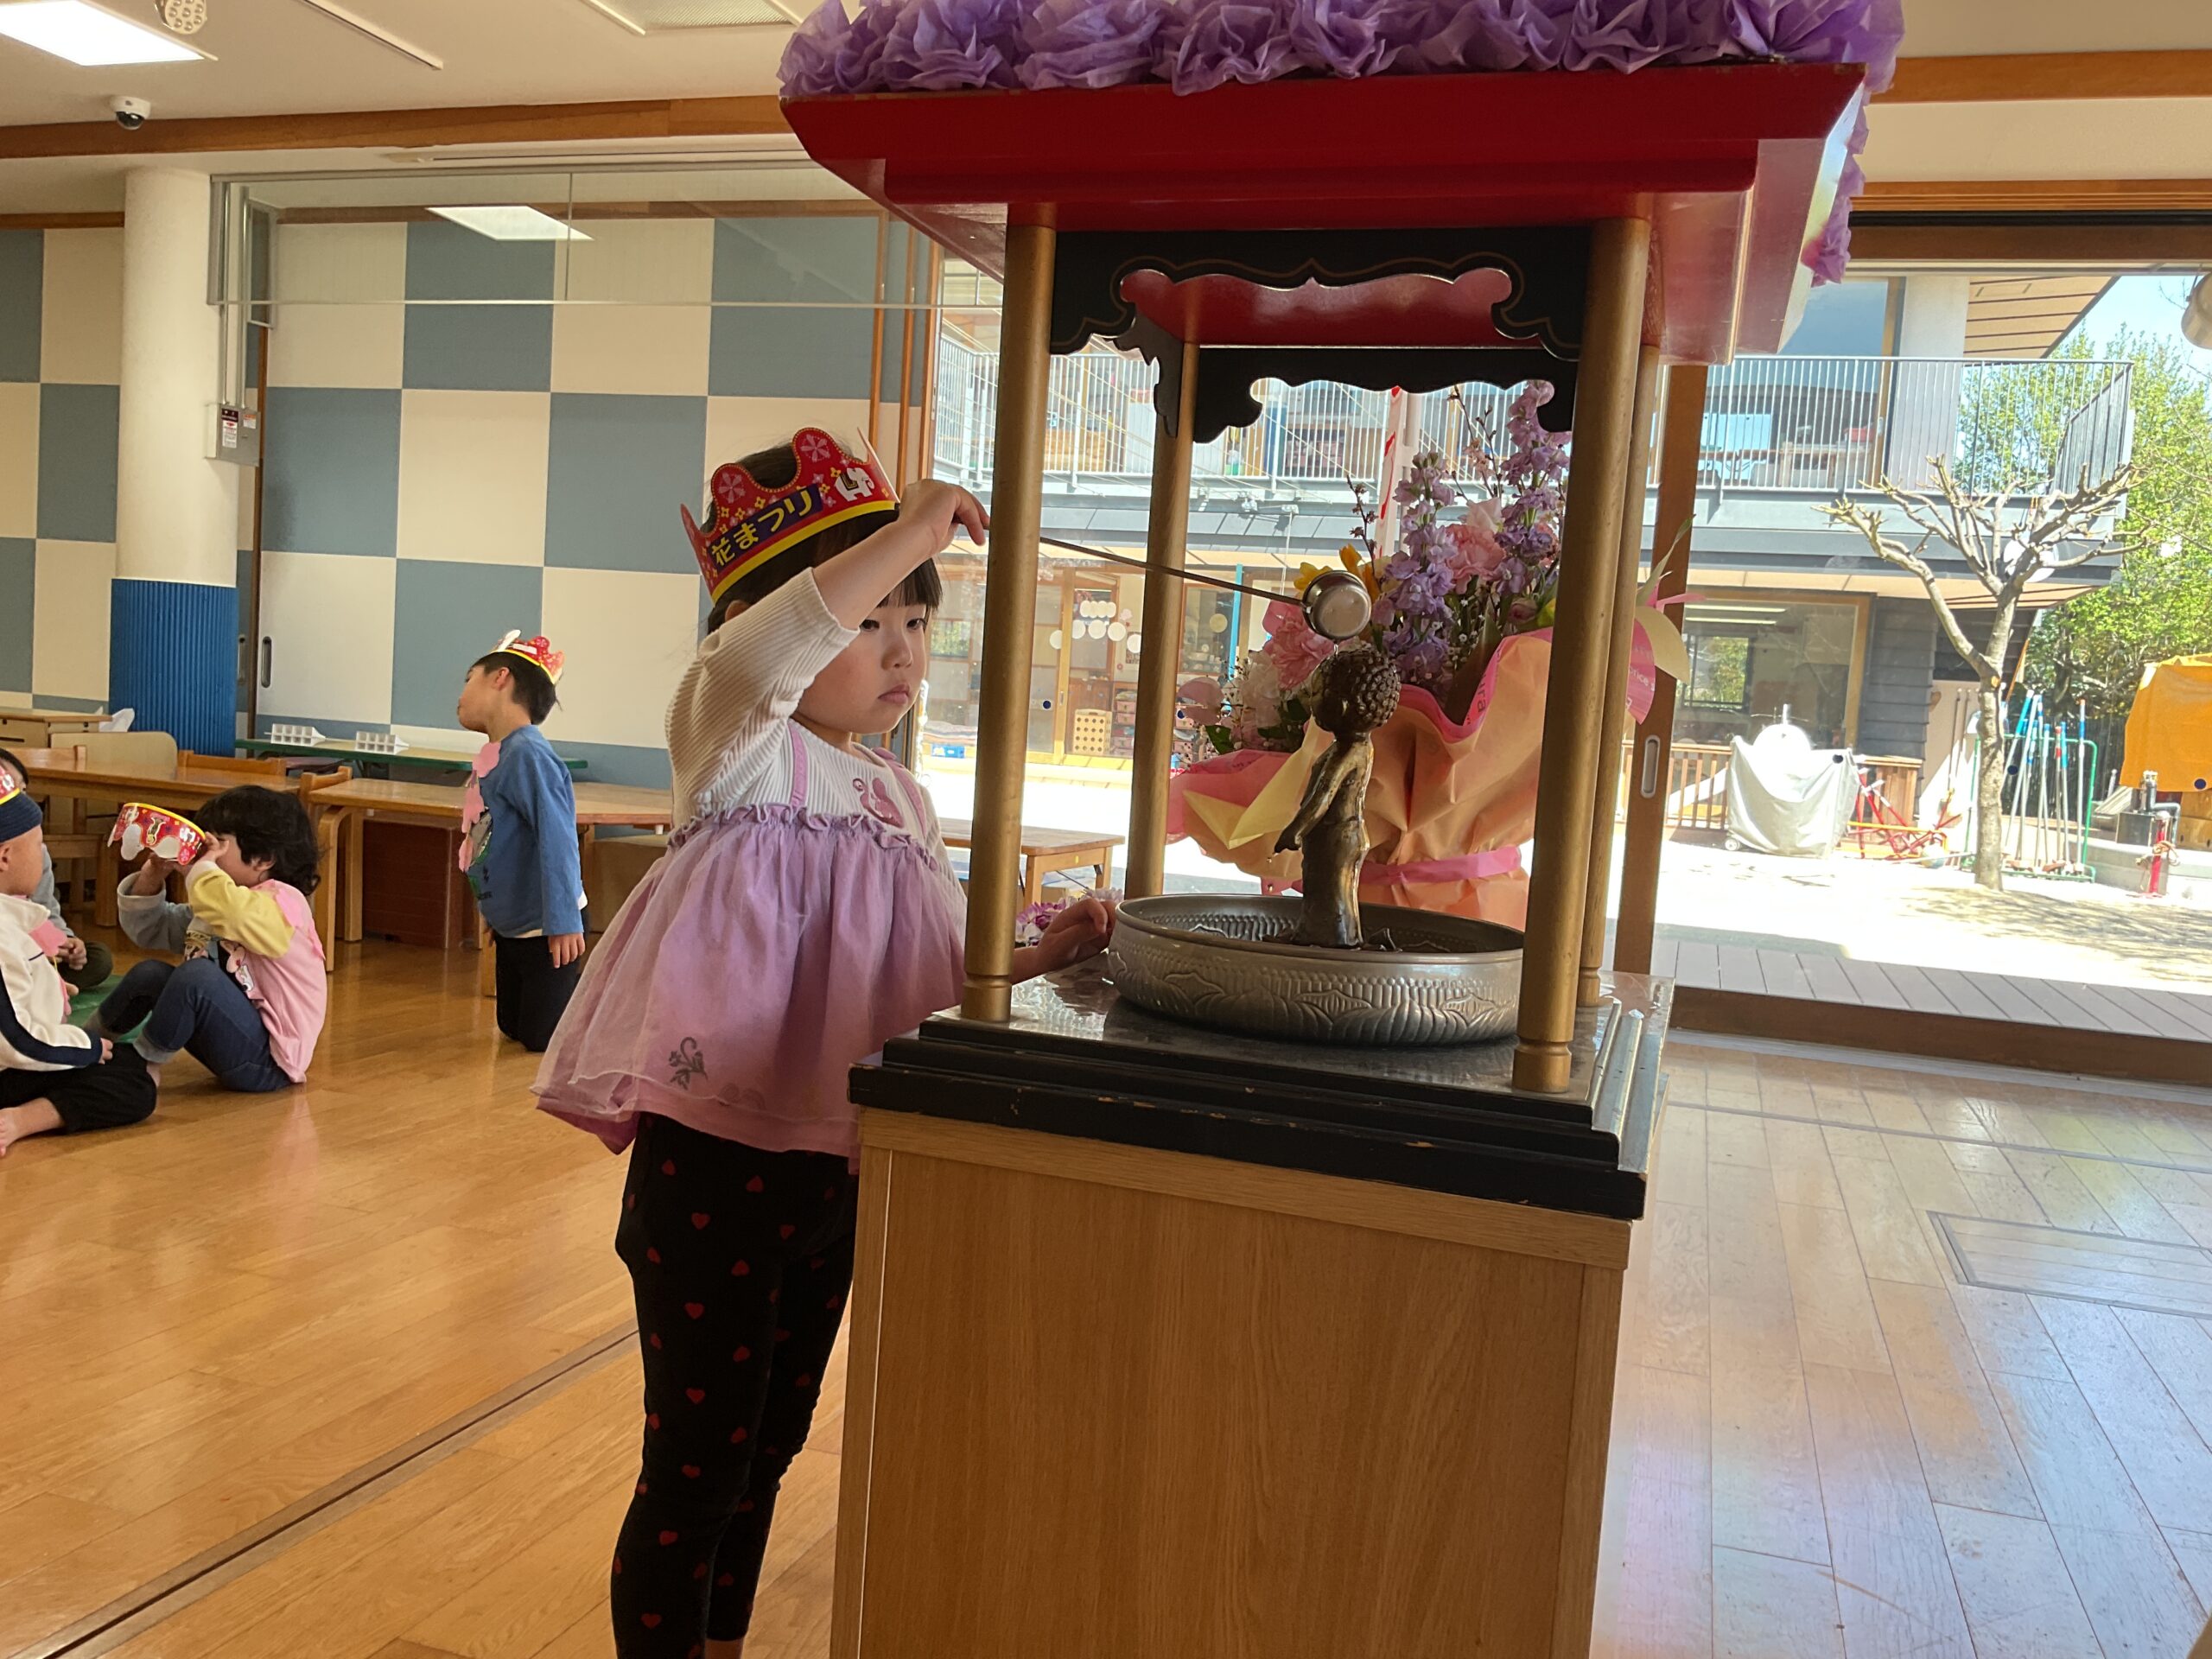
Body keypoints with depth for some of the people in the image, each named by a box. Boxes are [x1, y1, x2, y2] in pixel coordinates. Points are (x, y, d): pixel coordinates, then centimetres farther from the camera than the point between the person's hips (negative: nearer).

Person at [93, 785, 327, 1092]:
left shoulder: (285, 902, -14)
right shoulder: (214, 904, 16)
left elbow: (235, 914, -38)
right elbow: (147, 929, 20)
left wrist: (201, 868, -21)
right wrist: (151, 877, 2)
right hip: (233, 1043, 9)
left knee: (197, 973, -28)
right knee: (149, 974, 2)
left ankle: (142, 1063, -8)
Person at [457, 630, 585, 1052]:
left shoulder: (528, 754, -22)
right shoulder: (492, 757, 6)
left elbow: (557, 841, -26)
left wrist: (562, 922, -28)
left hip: (545, 928, -9)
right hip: (512, 928, 9)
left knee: (542, 1039, -2)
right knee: (512, 1028, 18)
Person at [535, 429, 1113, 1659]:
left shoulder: (902, 800, 10)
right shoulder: (741, 748, -10)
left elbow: (942, 976, 15)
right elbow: (766, 651, -35)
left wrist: (1043, 955, 0)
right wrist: (915, 528, -31)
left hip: (836, 1166, 7)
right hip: (714, 1156, -7)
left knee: (768, 1445, 22)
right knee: (696, 1461, 5)